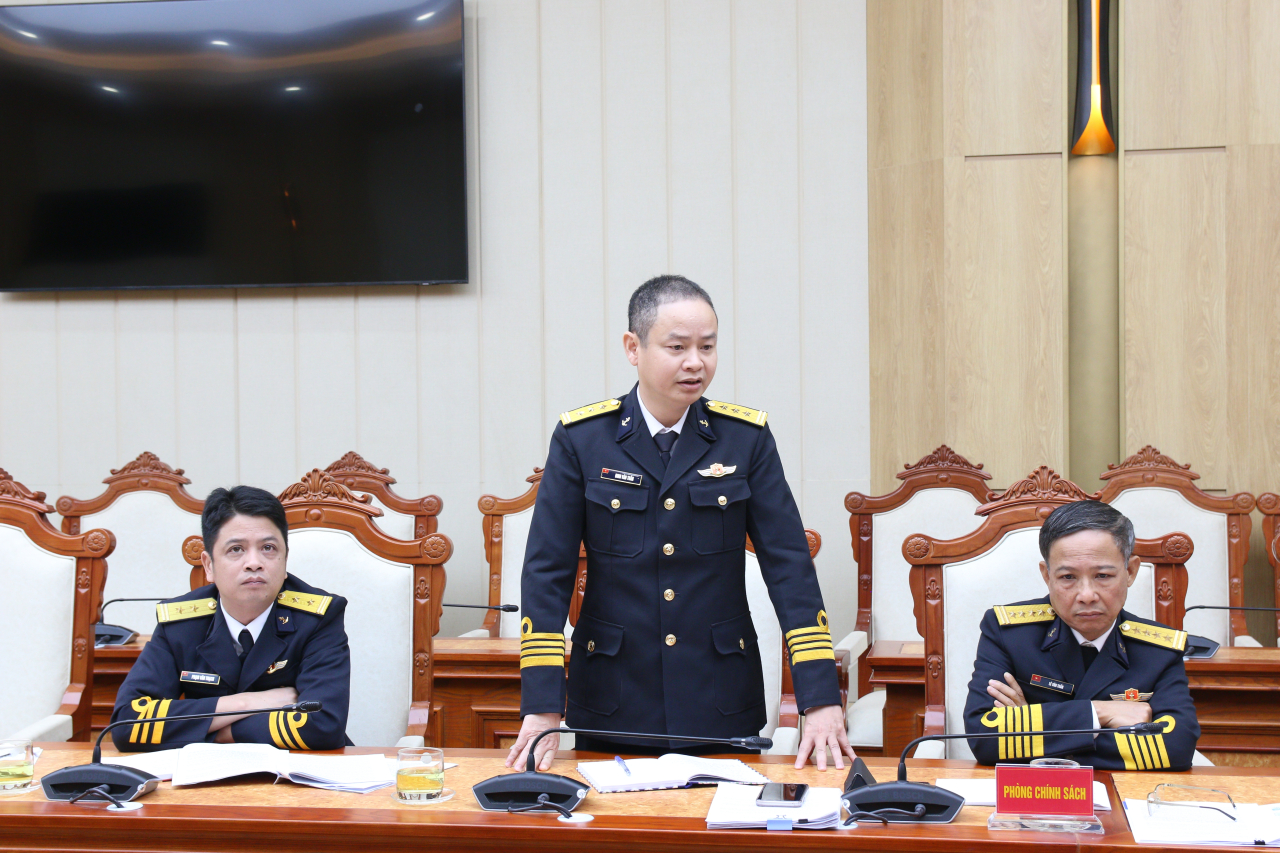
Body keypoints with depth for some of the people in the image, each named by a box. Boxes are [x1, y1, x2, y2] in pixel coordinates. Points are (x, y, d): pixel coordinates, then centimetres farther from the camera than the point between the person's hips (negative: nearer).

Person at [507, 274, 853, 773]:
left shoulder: (747, 437, 0)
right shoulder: (580, 439, -2)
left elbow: (789, 565, -4)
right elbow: (546, 572, -4)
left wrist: (821, 702, -12)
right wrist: (542, 712, -13)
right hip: (612, 709, -1)